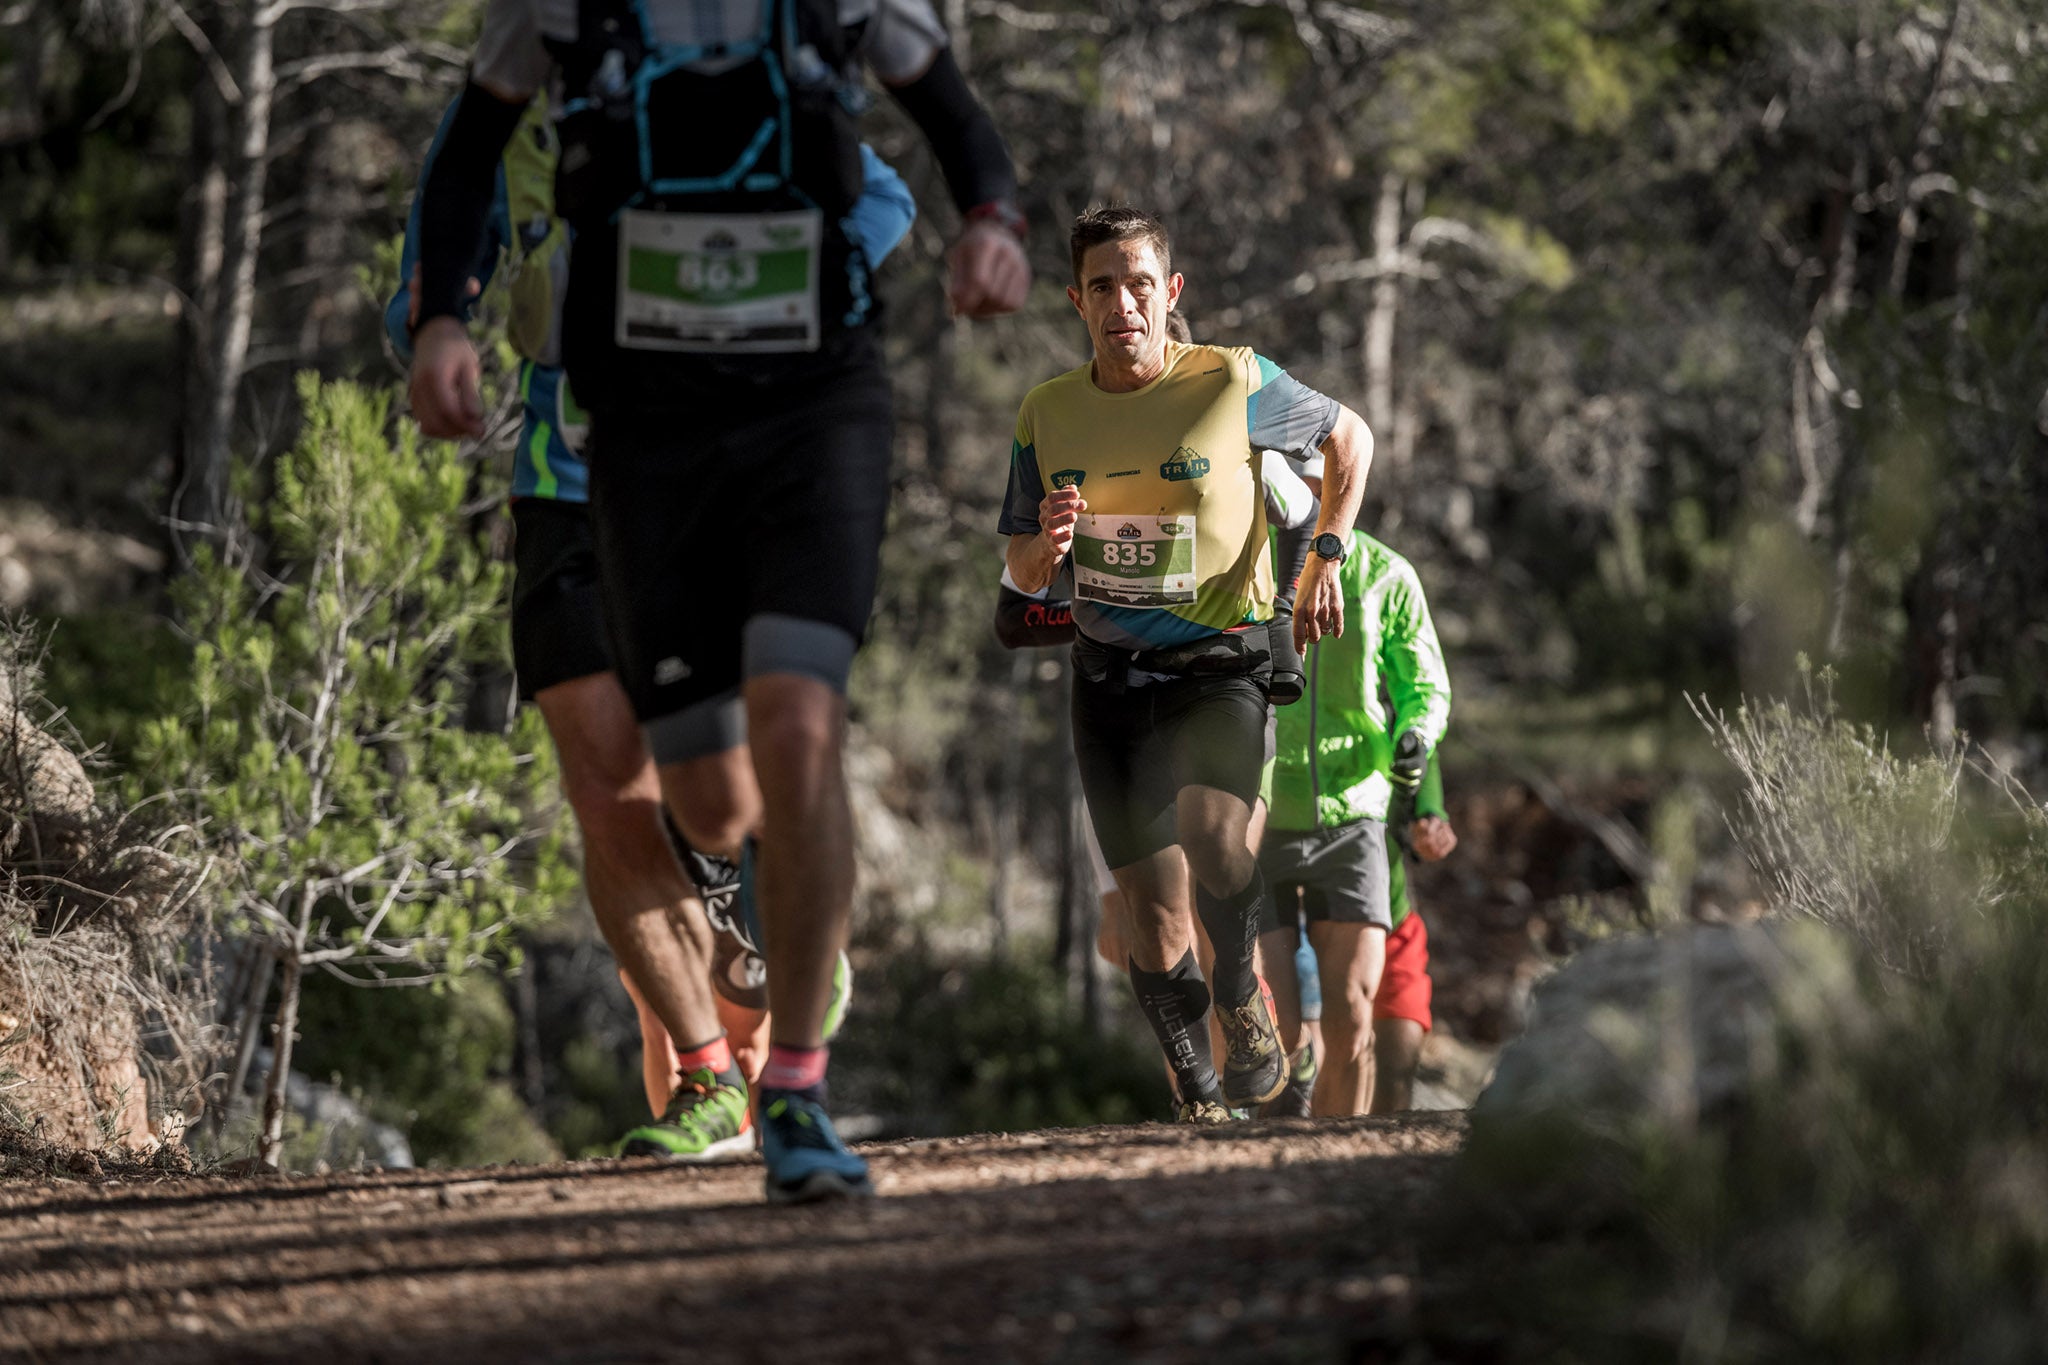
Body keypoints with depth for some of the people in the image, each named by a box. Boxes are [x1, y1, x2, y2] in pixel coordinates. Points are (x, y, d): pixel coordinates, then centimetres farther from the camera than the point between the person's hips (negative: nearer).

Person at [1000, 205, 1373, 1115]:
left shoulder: (1234, 385, -9)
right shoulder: (1047, 415, 0)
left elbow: (1350, 436, 8)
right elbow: (1022, 577, 9)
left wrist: (1324, 560, -3)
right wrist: (1048, 544, -15)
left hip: (1218, 663, -3)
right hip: (1108, 674, 3)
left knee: (1209, 828, -32)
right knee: (1156, 924, 1)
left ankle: (1243, 1001, -7)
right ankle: (1200, 1099, 21)